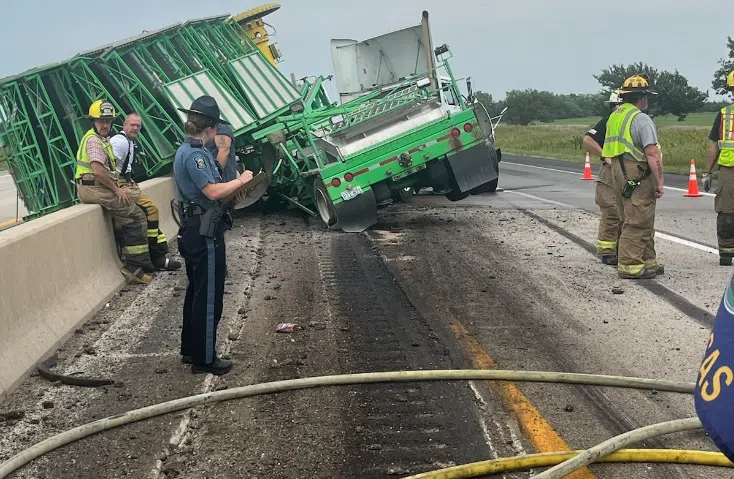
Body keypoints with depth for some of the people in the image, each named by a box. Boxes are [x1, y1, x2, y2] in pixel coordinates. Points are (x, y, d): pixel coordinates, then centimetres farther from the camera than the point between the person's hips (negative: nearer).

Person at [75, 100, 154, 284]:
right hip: (93, 188, -10)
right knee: (136, 217, -11)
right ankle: (135, 267, -9)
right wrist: (117, 190, -15)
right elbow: (98, 171, -23)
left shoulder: (103, 140, 21)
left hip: (100, 187, 10)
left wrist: (118, 189, 8)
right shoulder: (93, 140, -12)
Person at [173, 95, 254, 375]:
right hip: (205, 234, -11)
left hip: (196, 232, 11)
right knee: (209, 297, -2)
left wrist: (235, 187, 4)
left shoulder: (188, 151, 15)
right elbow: (213, 191, -26)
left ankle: (191, 350, 30)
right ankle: (204, 359, 6)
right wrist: (240, 181, -11)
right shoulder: (194, 154, -18)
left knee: (197, 292, 19)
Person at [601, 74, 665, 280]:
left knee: (643, 223, 17)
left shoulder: (614, 116, 14)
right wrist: (659, 182, -16)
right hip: (638, 176, -9)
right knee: (637, 224, -4)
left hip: (618, 173, 9)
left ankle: (648, 262, 24)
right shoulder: (641, 119, -14)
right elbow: (652, 153, -20)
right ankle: (630, 266, -1)